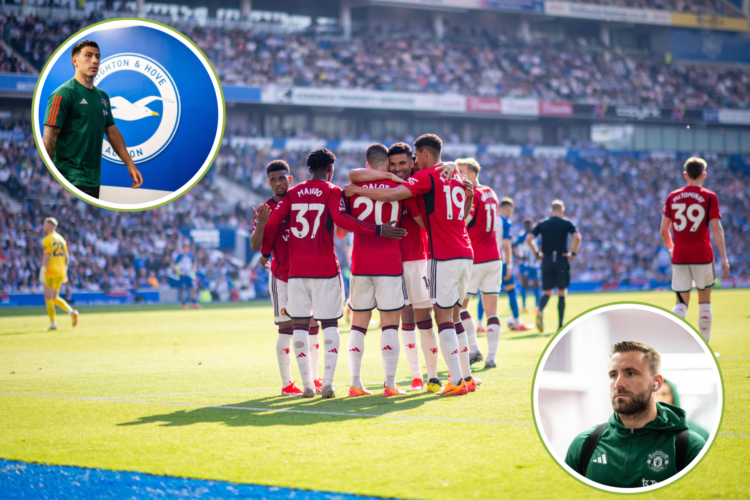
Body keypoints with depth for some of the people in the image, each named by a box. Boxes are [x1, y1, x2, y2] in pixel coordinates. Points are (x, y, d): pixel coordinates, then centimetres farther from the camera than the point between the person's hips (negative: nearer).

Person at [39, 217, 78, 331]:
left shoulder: (47, 240, -9)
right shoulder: (61, 239, 14)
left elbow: (46, 257, -18)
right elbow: (67, 257, 15)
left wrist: (42, 272, -20)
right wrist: (65, 272, 21)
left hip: (51, 273, -8)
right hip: (60, 272, 8)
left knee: (48, 299, 0)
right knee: (55, 298, 17)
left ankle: (53, 325, -1)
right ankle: (72, 312, -4)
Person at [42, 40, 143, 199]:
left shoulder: (103, 96, 15)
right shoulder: (63, 94, -8)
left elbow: (112, 132, 22)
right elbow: (49, 139, -13)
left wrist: (130, 165, 16)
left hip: (94, 180, 8)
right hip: (72, 180, -8)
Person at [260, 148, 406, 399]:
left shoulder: (292, 193, 11)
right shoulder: (332, 192, -2)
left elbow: (272, 222, 7)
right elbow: (342, 219, -18)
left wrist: (265, 252, 21)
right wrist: (378, 230, -20)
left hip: (296, 269, 3)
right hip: (325, 269, -3)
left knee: (300, 324, 6)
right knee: (329, 324, 3)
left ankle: (307, 384, 4)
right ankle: (327, 383, -7)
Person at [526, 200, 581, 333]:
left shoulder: (542, 224, 8)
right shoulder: (566, 223, 2)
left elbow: (528, 238, -2)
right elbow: (577, 237, -13)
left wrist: (537, 253, 5)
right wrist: (573, 253, -3)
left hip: (546, 261, 2)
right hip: (562, 261, -2)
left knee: (547, 292, 8)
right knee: (562, 293, 8)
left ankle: (540, 311, -25)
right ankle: (560, 325, 5)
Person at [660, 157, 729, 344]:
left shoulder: (672, 197, 6)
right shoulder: (709, 197, -3)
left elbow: (663, 230, 7)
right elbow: (716, 229, -8)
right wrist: (724, 258, -6)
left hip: (679, 257, 2)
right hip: (702, 256, -2)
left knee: (681, 303, 6)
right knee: (704, 301, 12)